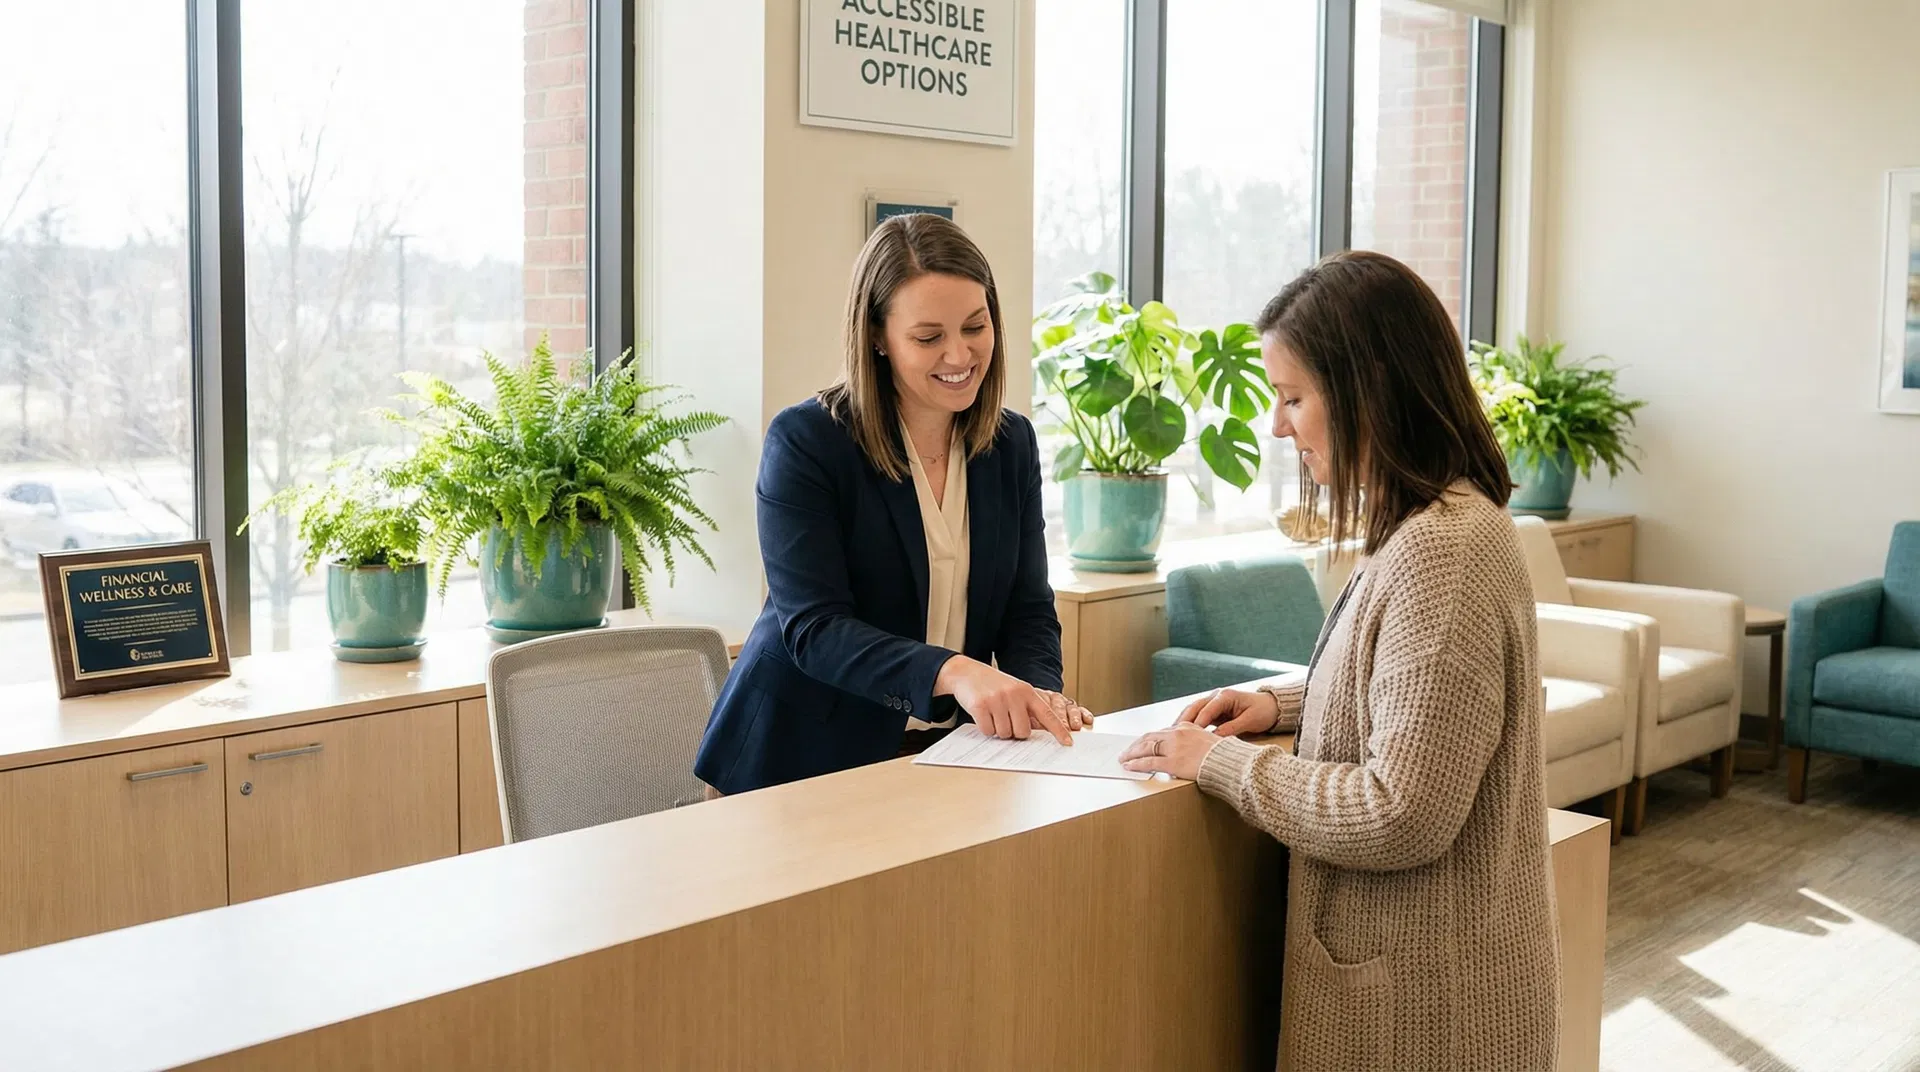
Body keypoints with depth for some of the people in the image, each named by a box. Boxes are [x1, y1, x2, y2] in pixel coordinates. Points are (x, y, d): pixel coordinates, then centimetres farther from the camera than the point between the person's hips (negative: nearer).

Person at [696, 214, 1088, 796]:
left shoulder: (1013, 444, 7)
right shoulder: (803, 441, -10)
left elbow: (1029, 609, 6)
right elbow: (812, 627, -18)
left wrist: (1039, 693, -17)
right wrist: (952, 672, -34)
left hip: (949, 754, 4)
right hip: (807, 757, -3)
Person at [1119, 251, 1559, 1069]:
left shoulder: (1441, 552, -24)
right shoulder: (1428, 527, 6)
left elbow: (1401, 817, -26)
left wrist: (1220, 761, -17)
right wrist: (1284, 704, 4)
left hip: (1427, 998, -9)